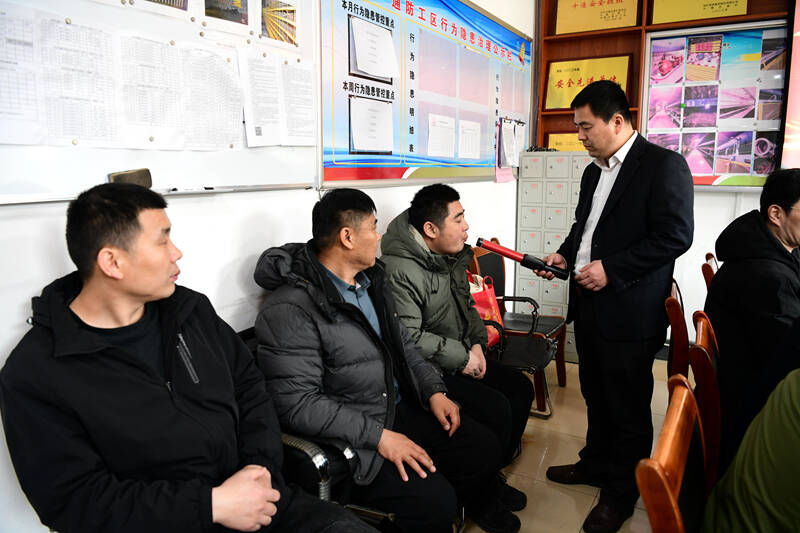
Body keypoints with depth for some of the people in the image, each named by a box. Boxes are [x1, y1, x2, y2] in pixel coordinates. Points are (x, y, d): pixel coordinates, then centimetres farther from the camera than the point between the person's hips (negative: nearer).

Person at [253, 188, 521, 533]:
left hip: (400, 408, 8)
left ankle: (479, 503, 36)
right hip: (348, 438, -8)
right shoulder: (290, 310, -22)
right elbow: (298, 404, -24)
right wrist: (378, 436, -24)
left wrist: (433, 390, 2)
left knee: (483, 448, 4)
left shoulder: (371, 279, 7)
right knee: (435, 502, -22)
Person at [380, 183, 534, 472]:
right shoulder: (401, 271, -25)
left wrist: (477, 343, 3)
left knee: (521, 387, 6)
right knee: (496, 407, -20)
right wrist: (462, 357, -20)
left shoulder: (451, 255, 6)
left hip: (461, 356, 10)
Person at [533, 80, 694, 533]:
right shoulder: (594, 172, 14)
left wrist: (611, 269, -20)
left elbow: (675, 236, -19)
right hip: (588, 305, 8)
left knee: (629, 408, 7)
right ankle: (596, 464, 42)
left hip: (631, 313, -8)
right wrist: (565, 255, 5)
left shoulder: (664, 165, -12)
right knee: (596, 396, 22)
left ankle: (620, 495, 25)